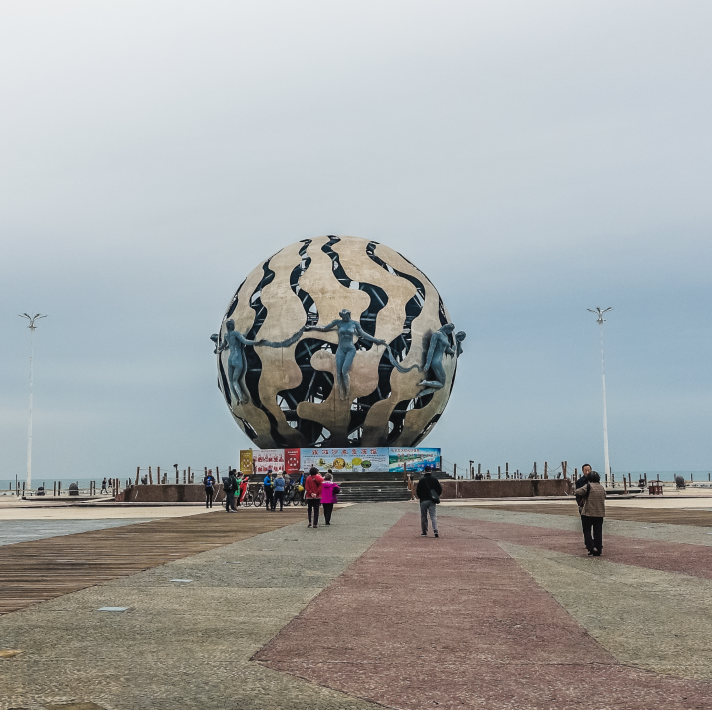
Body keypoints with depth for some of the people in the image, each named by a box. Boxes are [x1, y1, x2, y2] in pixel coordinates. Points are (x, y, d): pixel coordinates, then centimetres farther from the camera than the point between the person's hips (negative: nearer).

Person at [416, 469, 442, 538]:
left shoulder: (422, 480, -7)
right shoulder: (435, 479, 5)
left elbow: (418, 490, -7)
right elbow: (440, 489, 6)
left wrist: (420, 497, 11)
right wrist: (436, 496, 18)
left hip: (424, 500, -3)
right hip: (432, 501, 3)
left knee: (423, 516, 7)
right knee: (433, 516, 0)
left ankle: (424, 532, 9)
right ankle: (435, 531, -17)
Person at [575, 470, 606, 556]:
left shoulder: (588, 486, -11)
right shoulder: (602, 488, 9)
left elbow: (578, 492, -18)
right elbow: (604, 498, 17)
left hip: (588, 513, -5)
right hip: (600, 513, 5)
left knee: (587, 530, 5)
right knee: (598, 532, 8)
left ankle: (591, 547, -9)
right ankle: (598, 551, 9)